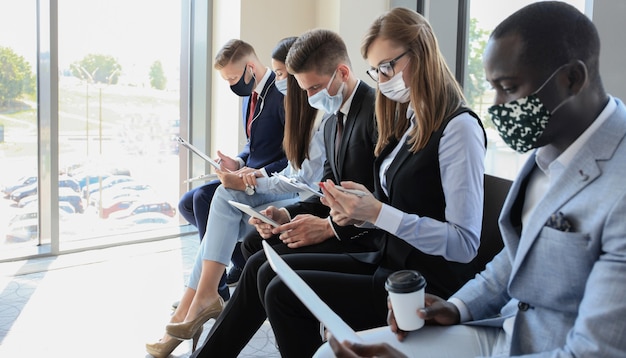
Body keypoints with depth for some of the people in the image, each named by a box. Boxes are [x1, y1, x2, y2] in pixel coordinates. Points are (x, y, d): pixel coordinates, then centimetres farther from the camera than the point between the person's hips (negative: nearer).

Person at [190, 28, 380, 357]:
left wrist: (330, 226, -22)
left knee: (263, 266, -18)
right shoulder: (332, 121, 15)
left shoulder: (380, 111, -15)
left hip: (367, 237, -9)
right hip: (340, 223, 9)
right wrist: (287, 215, -2)